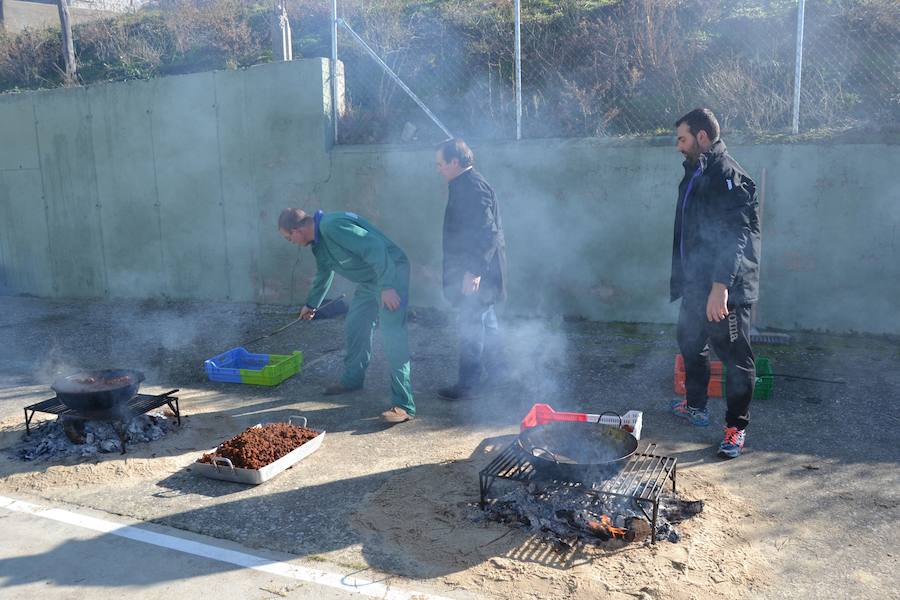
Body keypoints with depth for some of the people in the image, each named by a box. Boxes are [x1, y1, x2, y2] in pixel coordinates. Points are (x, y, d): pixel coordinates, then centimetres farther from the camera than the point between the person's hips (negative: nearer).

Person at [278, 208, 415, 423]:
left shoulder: (332, 226, -24)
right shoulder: (318, 240, 10)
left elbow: (374, 248, -29)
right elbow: (323, 274, 28)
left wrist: (387, 287, -31)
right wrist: (311, 304, 42)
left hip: (391, 272, -10)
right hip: (369, 280, 10)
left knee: (393, 336, -16)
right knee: (354, 329, 17)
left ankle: (403, 405, -17)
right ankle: (352, 379, 38)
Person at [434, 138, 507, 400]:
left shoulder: (473, 188, -19)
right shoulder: (467, 185, 13)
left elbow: (487, 233, -26)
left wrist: (473, 271, -27)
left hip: (475, 273, -11)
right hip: (477, 270, 11)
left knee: (472, 325, -3)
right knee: (486, 320, 20)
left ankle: (468, 384, 6)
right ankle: (496, 371, 33)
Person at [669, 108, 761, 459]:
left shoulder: (728, 175, -16)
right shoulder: (695, 174, 13)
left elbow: (736, 236, -24)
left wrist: (720, 286, -30)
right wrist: (684, 279, 19)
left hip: (726, 289, -10)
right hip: (696, 285, 10)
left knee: (736, 357, 2)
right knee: (690, 343, 21)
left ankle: (736, 427, 15)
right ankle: (695, 406, 40)